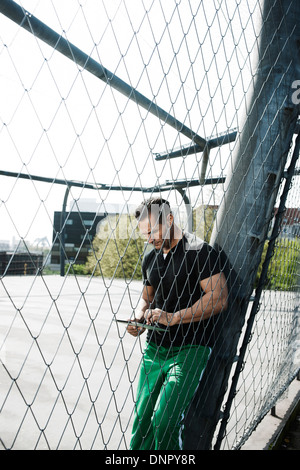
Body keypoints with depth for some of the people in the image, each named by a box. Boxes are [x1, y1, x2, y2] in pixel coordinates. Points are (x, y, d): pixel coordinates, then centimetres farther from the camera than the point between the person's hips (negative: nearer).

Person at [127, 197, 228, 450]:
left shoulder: (200, 251, -11)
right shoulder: (150, 258, 10)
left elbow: (219, 299, -17)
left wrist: (173, 318, -21)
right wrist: (141, 318, -1)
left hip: (190, 348, -6)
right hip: (155, 346, 6)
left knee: (165, 420, -12)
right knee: (141, 416, 9)